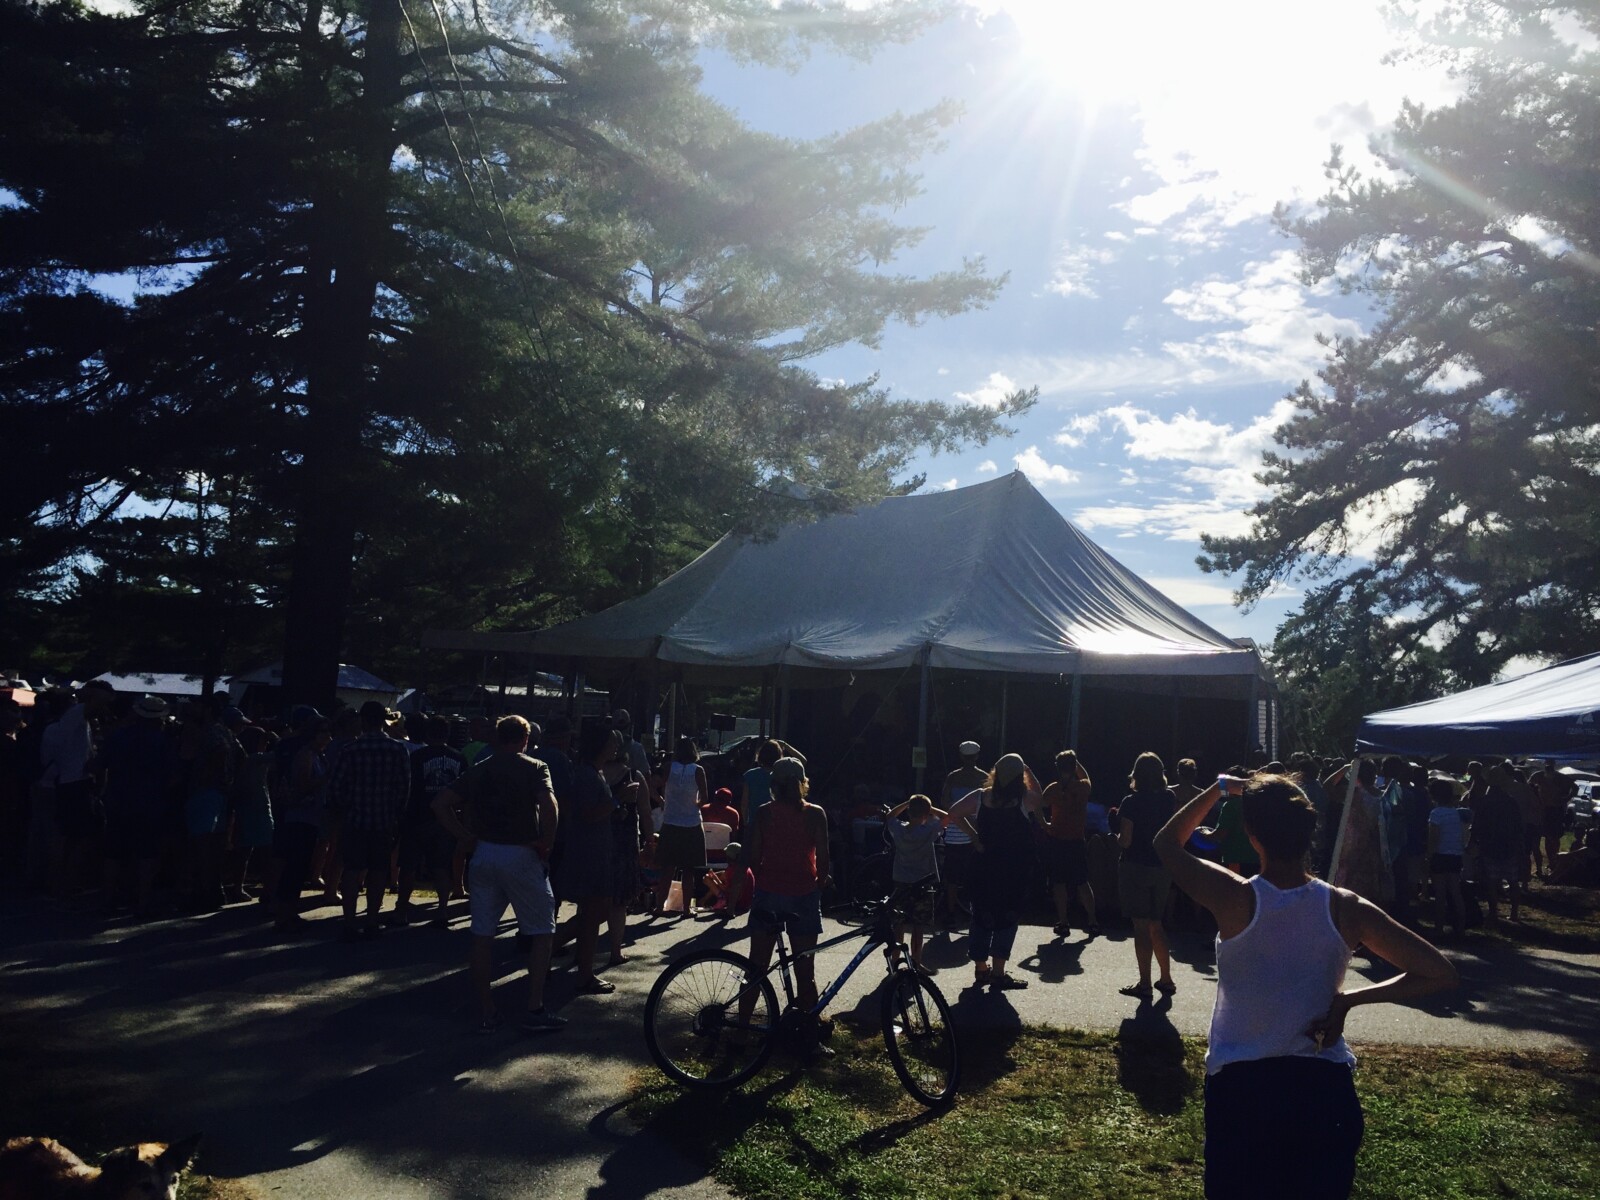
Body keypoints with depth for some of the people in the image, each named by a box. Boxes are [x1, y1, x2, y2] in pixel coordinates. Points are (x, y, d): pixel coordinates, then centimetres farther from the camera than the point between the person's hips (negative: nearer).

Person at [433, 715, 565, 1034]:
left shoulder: (479, 770, 10)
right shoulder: (534, 768, -3)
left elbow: (440, 804, 2)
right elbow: (548, 804, -22)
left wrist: (466, 838, 5)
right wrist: (546, 843, -9)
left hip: (484, 854, 4)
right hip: (521, 855, -4)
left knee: (482, 934, 10)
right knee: (542, 931, 7)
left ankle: (486, 1013, 14)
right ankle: (535, 1011, 3)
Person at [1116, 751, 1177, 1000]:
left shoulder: (1131, 802, -13)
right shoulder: (1168, 800, 1)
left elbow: (1125, 841, -15)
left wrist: (1116, 836, 6)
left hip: (1136, 867, -5)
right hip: (1162, 868, 5)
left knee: (1142, 926, 1)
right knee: (1156, 925, 18)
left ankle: (1145, 984, 6)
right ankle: (1166, 979, 20)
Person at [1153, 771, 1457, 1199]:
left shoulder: (1235, 899, -16)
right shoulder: (1346, 909, -9)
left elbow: (1165, 843, 1)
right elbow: (1440, 974, -4)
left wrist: (1220, 788, 5)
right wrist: (1349, 999, -3)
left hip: (1240, 1088, -2)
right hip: (1323, 1089, 2)